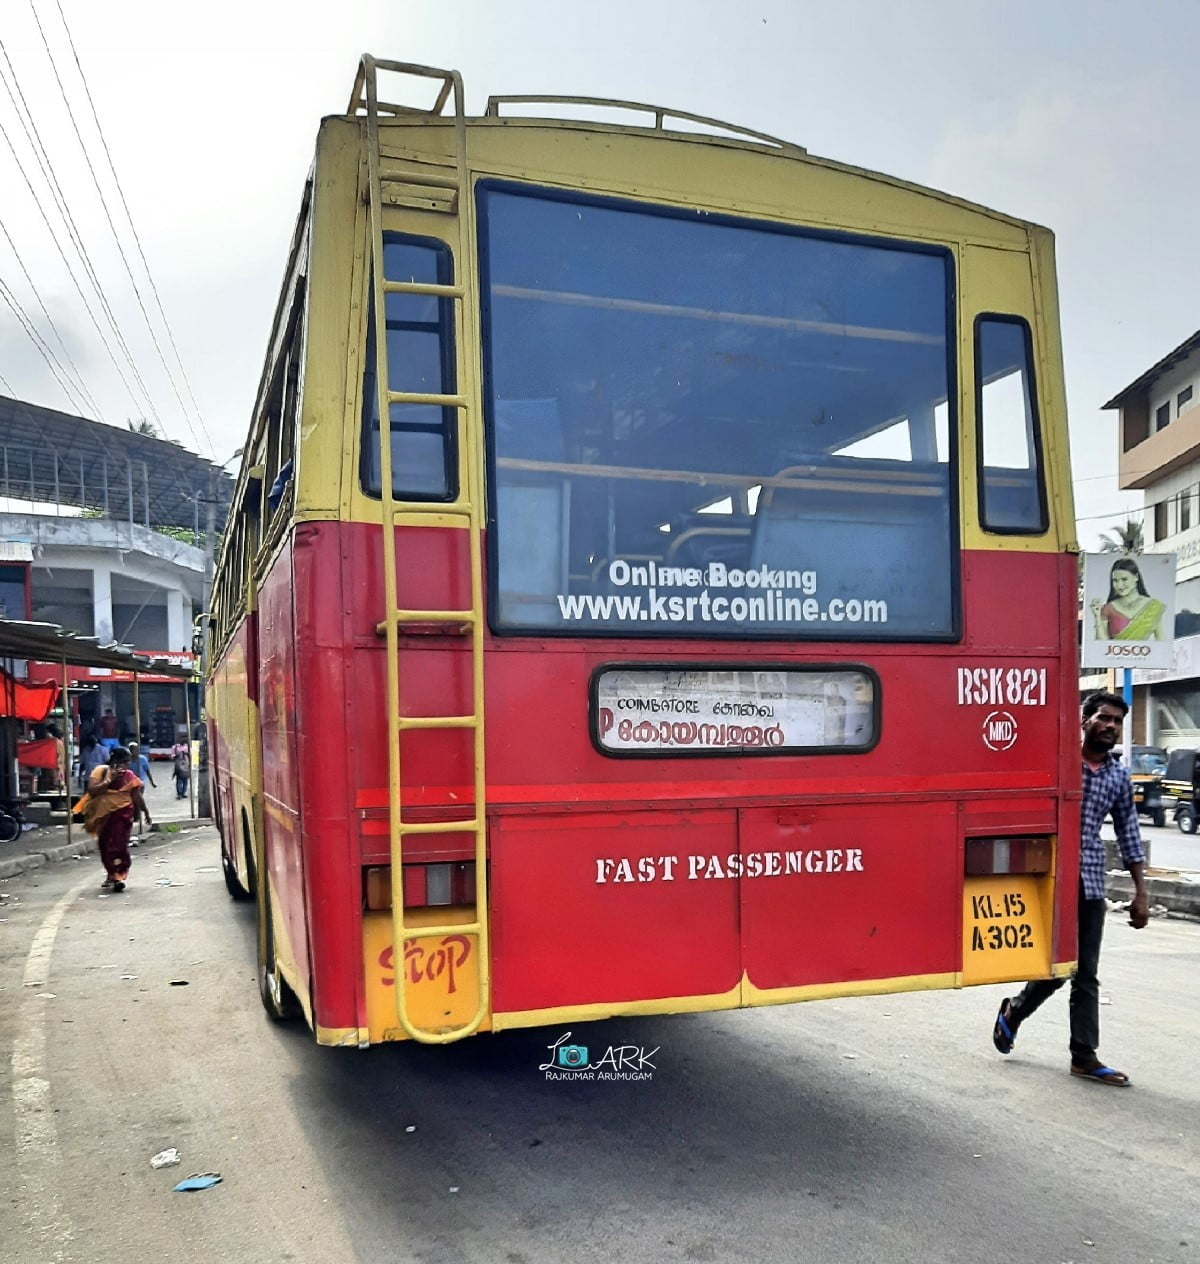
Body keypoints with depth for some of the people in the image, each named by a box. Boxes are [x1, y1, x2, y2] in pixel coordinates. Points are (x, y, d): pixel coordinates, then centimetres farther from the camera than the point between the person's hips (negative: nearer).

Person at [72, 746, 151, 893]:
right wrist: (110, 780, -17)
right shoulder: (101, 771, -1)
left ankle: (117, 877, -12)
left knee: (119, 844, -12)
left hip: (122, 813, -1)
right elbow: (92, 790, -13)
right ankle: (111, 875, 26)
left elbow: (136, 795, 5)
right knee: (105, 846, 10)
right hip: (103, 815, 1)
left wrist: (145, 811, 4)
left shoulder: (129, 775, 3)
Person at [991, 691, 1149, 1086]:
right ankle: (1013, 1011, 24)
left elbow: (1129, 834, 14)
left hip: (1091, 884, 4)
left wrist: (1140, 892, 11)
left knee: (1086, 974, 5)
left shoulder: (1119, 776, 9)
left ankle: (1084, 1056, 12)